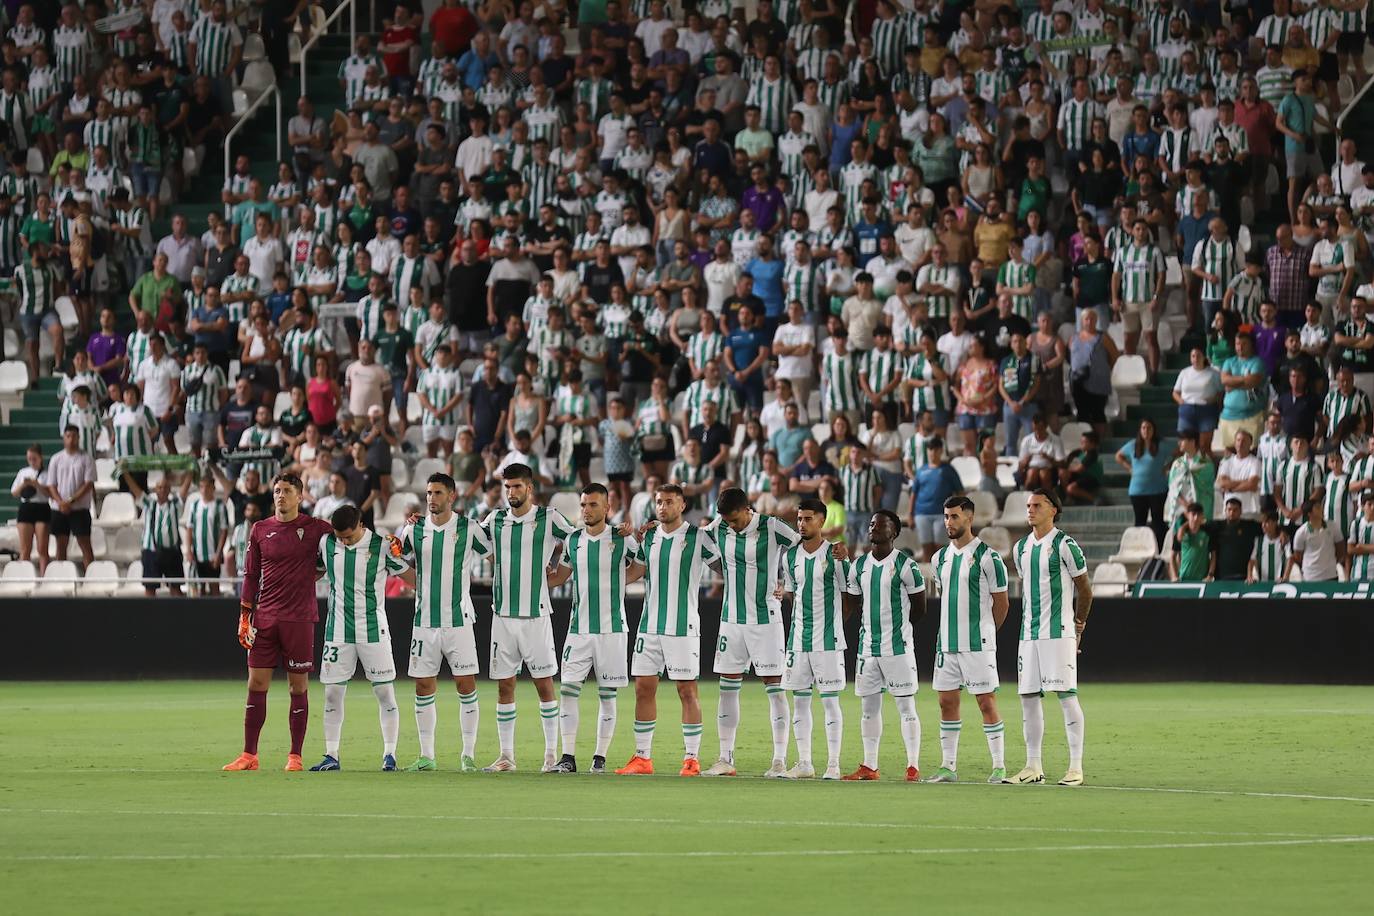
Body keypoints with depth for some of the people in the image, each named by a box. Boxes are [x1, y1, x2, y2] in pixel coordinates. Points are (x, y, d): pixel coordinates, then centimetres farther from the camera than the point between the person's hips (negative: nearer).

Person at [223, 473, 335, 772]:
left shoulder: (314, 528, 0)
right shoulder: (260, 531, 8)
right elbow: (251, 576, 12)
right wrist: (244, 617, 7)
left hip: (299, 618, -3)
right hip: (264, 618, 3)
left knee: (298, 687, 1)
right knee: (256, 684, 1)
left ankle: (295, 756, 6)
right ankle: (249, 755, 5)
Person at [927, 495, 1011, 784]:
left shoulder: (987, 557, -7)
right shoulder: (941, 557, 11)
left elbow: (1001, 602, 0)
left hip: (978, 645, -6)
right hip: (947, 644, 6)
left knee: (986, 702, -5)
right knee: (947, 702, 5)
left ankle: (999, 766, 0)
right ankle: (949, 766, 10)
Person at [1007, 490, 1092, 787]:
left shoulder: (1064, 545, -6)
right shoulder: (1021, 548, 13)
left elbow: (1084, 589, 0)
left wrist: (1078, 626, 7)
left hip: (1059, 634, -7)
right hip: (1029, 634, 7)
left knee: (1067, 695, -8)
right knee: (1028, 696, 5)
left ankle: (1076, 767, -7)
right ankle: (1033, 767, 10)